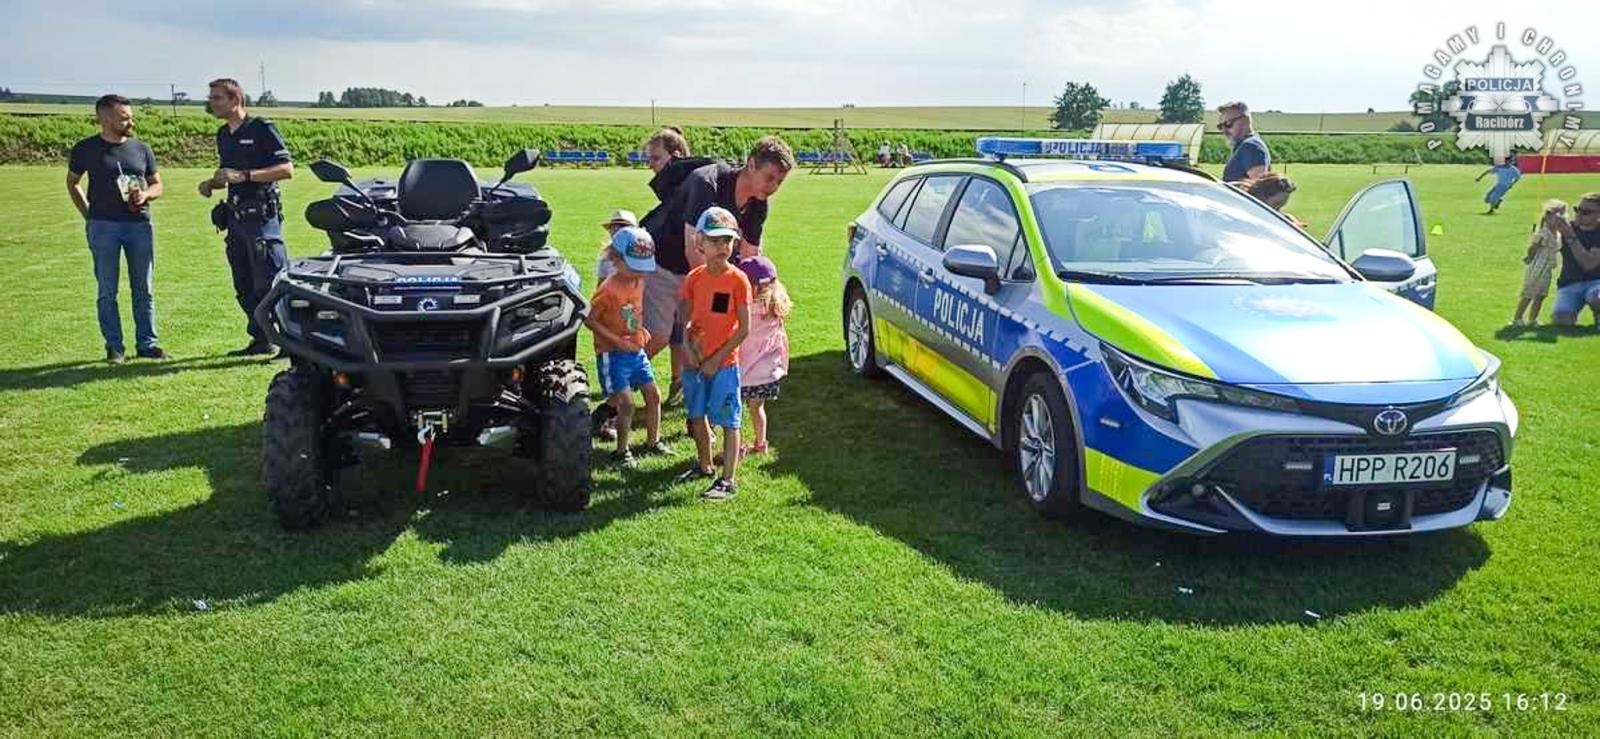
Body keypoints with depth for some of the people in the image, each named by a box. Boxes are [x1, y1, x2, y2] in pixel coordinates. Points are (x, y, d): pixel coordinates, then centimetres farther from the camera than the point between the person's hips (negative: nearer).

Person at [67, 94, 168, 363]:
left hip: (139, 223, 2)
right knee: (107, 291, 2)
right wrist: (87, 215, 5)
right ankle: (114, 346, 9)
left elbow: (157, 185, 15)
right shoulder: (86, 149, 2)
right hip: (103, 226, -2)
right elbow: (72, 183, 15)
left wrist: (145, 195, -7)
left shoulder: (141, 149, 7)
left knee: (144, 289, 5)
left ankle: (146, 343, 14)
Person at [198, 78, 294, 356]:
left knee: (271, 282, -10)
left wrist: (244, 176, -20)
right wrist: (212, 183, 7)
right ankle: (262, 340, 19)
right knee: (244, 286, 10)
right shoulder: (223, 135, 17)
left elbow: (287, 169, -15)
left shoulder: (262, 129, -7)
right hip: (236, 216, 9)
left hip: (262, 216, -8)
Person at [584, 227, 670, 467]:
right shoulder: (608, 289, -21)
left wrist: (641, 330, 3)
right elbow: (589, 320, -17)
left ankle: (653, 442, 27)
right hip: (612, 354, -8)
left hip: (636, 350, 8)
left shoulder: (639, 282, 3)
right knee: (626, 402, -11)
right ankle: (622, 451, 6)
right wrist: (616, 340, -20)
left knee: (653, 395, 10)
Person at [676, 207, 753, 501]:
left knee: (728, 421, 0)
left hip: (724, 363, -5)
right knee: (697, 416, 17)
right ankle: (704, 466, 36)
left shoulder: (738, 280, -11)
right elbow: (685, 318, 8)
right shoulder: (694, 278, 1)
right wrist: (687, 346, -10)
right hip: (696, 362, 5)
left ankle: (728, 480, 6)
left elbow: (744, 329, -11)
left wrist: (716, 359, -12)